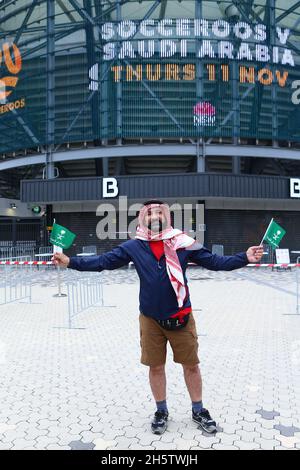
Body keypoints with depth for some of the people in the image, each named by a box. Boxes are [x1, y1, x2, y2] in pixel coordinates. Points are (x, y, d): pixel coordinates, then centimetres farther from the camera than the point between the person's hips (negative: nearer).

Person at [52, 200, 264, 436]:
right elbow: (103, 261, -4)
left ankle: (199, 410, 34)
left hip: (181, 316, 0)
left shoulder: (183, 242, -5)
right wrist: (70, 262, -11)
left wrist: (245, 258, -14)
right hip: (150, 318, 1)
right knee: (155, 366, 13)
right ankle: (161, 411, 36)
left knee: (191, 364, 11)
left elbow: (214, 262, -4)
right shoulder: (133, 246, -3)